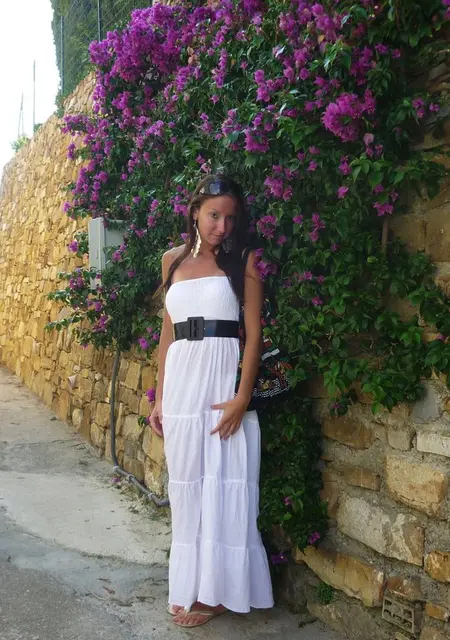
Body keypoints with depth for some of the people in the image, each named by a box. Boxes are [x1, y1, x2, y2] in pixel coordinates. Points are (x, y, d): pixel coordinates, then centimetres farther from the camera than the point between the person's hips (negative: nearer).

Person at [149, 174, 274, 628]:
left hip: (223, 376, -4)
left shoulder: (243, 261, -1)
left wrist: (243, 395, -15)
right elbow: (167, 332, 13)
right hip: (180, 378, 4)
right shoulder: (173, 259, 11)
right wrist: (159, 397, 12)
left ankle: (216, 590, 16)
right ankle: (191, 583, 27)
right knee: (187, 484, 12)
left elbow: (254, 332, -6)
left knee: (221, 483, 2)